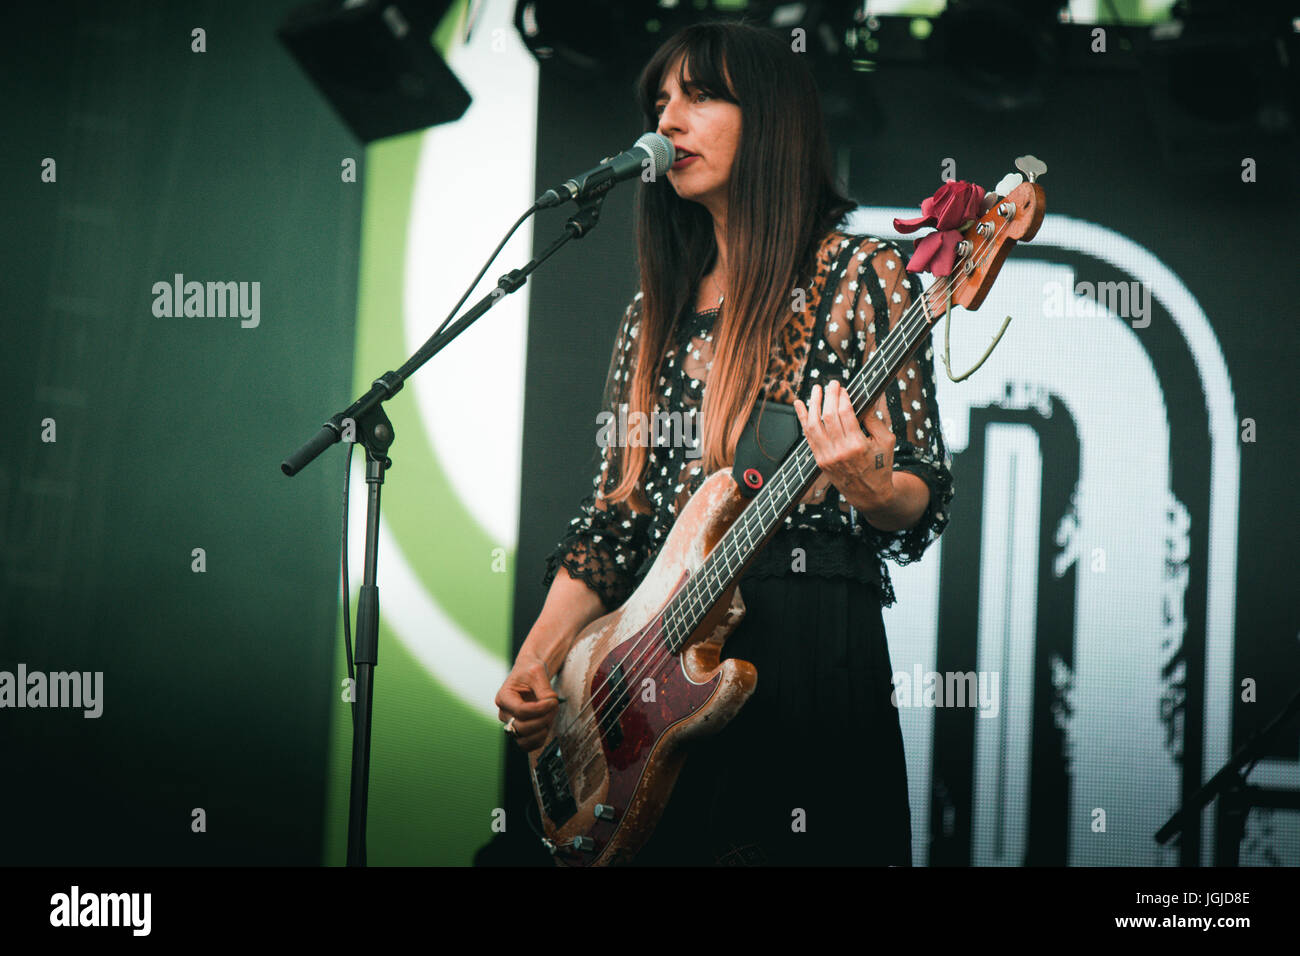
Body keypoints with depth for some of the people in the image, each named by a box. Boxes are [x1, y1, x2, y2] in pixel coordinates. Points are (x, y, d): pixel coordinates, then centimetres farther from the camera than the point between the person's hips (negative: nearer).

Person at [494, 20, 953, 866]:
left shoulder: (856, 274, -1)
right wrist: (538, 661, 5)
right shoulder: (658, 309, 17)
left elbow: (921, 506, -4)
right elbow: (616, 511, 16)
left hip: (807, 646, -5)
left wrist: (864, 485, -26)